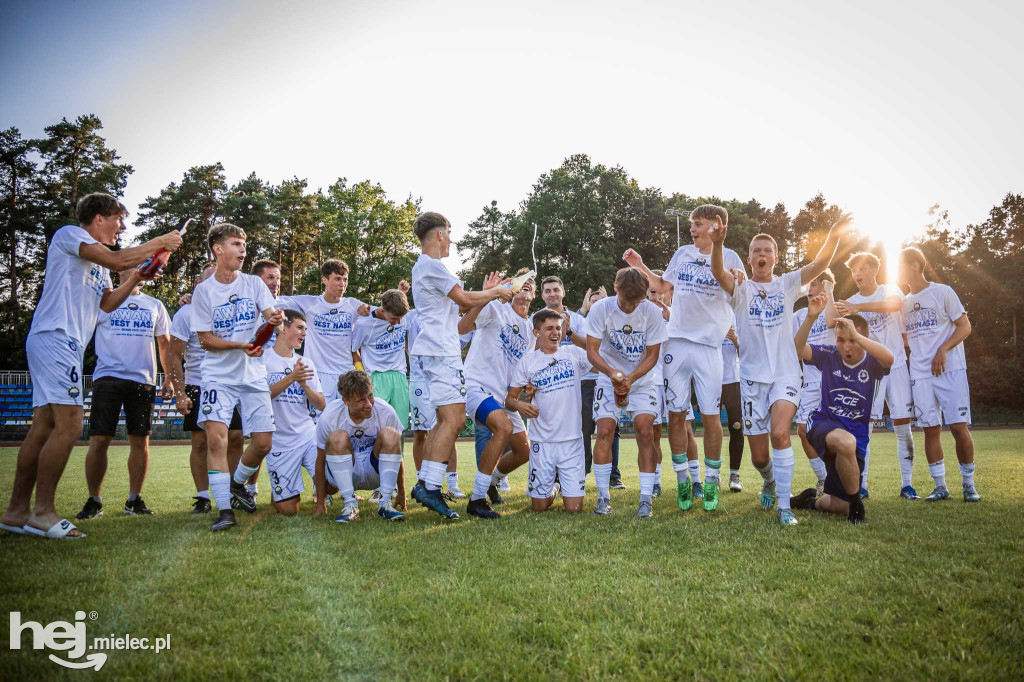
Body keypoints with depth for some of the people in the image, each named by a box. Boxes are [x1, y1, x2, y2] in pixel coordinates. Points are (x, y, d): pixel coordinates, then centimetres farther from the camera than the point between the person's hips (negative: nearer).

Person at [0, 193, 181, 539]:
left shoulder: (96, 264, 26)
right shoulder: (69, 234, 0)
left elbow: (107, 303, 19)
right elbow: (117, 260, -14)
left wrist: (140, 274, 12)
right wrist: (160, 242, -5)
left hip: (66, 346, 10)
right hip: (55, 338, -10)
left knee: (43, 428, 8)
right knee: (68, 426, -14)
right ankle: (43, 511, -9)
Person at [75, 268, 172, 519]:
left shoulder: (155, 306, 16)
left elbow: (165, 343, 19)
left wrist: (169, 378, 13)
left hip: (143, 381, 3)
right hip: (108, 377, -3)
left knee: (140, 441, 5)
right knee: (99, 440, -5)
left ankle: (134, 499, 15)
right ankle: (94, 501, 7)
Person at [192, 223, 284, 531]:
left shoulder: (253, 283, 5)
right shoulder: (203, 290, -2)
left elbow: (270, 314, -9)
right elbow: (206, 339, -3)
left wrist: (276, 319, -34)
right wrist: (240, 346, -19)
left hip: (254, 375, 2)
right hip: (219, 376, -2)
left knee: (263, 442, 1)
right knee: (216, 438, -17)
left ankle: (237, 483, 30)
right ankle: (224, 509, -8)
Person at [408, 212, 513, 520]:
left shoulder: (423, 265, 24)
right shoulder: (432, 265, -9)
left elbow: (457, 305, 25)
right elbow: (465, 299, -13)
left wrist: (491, 293, 23)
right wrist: (496, 292, 3)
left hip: (437, 351, 11)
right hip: (441, 352, -11)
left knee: (447, 422, 12)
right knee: (453, 421, -15)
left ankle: (423, 482, 13)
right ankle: (431, 488, -18)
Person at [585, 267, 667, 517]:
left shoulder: (652, 312, -15)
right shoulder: (601, 309, -15)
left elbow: (652, 356, -9)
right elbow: (592, 351, -14)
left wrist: (630, 379, -23)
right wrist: (612, 373, -31)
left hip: (642, 380, 0)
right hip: (609, 378, 0)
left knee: (645, 432, -13)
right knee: (604, 431, -10)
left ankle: (646, 498, -5)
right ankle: (603, 497, 1)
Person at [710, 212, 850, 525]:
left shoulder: (787, 284, 7)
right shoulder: (741, 289, 2)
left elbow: (819, 264, -7)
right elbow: (718, 272, -19)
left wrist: (834, 236, -23)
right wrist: (717, 244, -38)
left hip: (785, 375, 0)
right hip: (752, 378, 1)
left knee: (779, 432, -26)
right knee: (759, 456, 5)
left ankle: (785, 508, -15)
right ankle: (770, 483, 41)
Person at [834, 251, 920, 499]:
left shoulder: (889, 290, 2)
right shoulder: (850, 303, 6)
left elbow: (895, 304, -24)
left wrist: (859, 307, -35)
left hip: (897, 366, 0)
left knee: (903, 427, 2)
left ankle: (907, 484, 11)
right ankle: (861, 485, -3)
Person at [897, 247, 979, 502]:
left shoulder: (942, 292, -1)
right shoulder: (904, 303, 14)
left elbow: (965, 327, -4)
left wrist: (943, 350, -16)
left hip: (950, 369, -5)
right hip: (920, 374, 5)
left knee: (959, 426, -7)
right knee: (931, 429, 3)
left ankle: (969, 485, 7)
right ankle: (940, 486, 10)